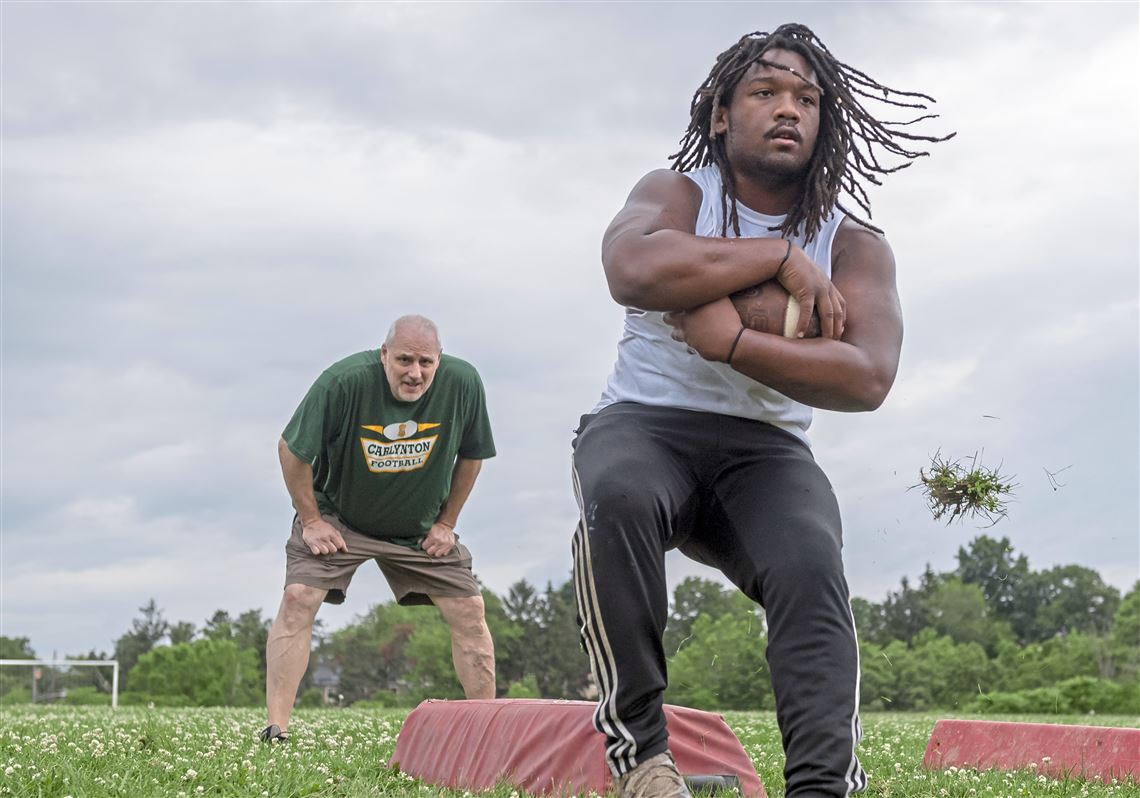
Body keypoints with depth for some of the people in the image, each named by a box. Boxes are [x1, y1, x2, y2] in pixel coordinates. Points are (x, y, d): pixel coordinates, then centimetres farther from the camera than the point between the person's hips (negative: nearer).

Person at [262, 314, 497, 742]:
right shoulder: (344, 381, -28)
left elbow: (471, 455, -1)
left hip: (421, 527, 3)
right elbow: (292, 450, -15)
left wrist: (446, 523, 0)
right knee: (297, 599, -20)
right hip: (337, 517, -2)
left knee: (469, 610, -4)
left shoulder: (462, 383, -19)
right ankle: (276, 729, -16)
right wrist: (311, 521, -12)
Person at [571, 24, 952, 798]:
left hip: (764, 448, 2)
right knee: (618, 499, -36)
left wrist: (732, 341, -22)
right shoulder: (677, 194, 3)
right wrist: (781, 255, -17)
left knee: (812, 570, -30)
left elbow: (867, 378, -13)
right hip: (643, 424, -1)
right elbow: (633, 269, -23)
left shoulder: (854, 246, 6)